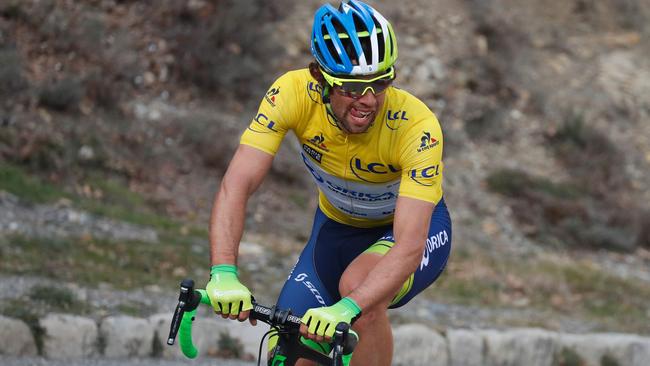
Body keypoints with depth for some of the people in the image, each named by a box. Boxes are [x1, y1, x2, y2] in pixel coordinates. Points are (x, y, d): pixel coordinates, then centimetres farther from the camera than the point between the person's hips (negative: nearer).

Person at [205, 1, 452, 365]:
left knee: (358, 286, -35)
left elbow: (409, 246, -41)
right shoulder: (294, 94, -28)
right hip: (337, 228, 3)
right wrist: (224, 274, -48)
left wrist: (346, 308, -57)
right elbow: (237, 185, -32)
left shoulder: (416, 126, -35)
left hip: (418, 227, -3)